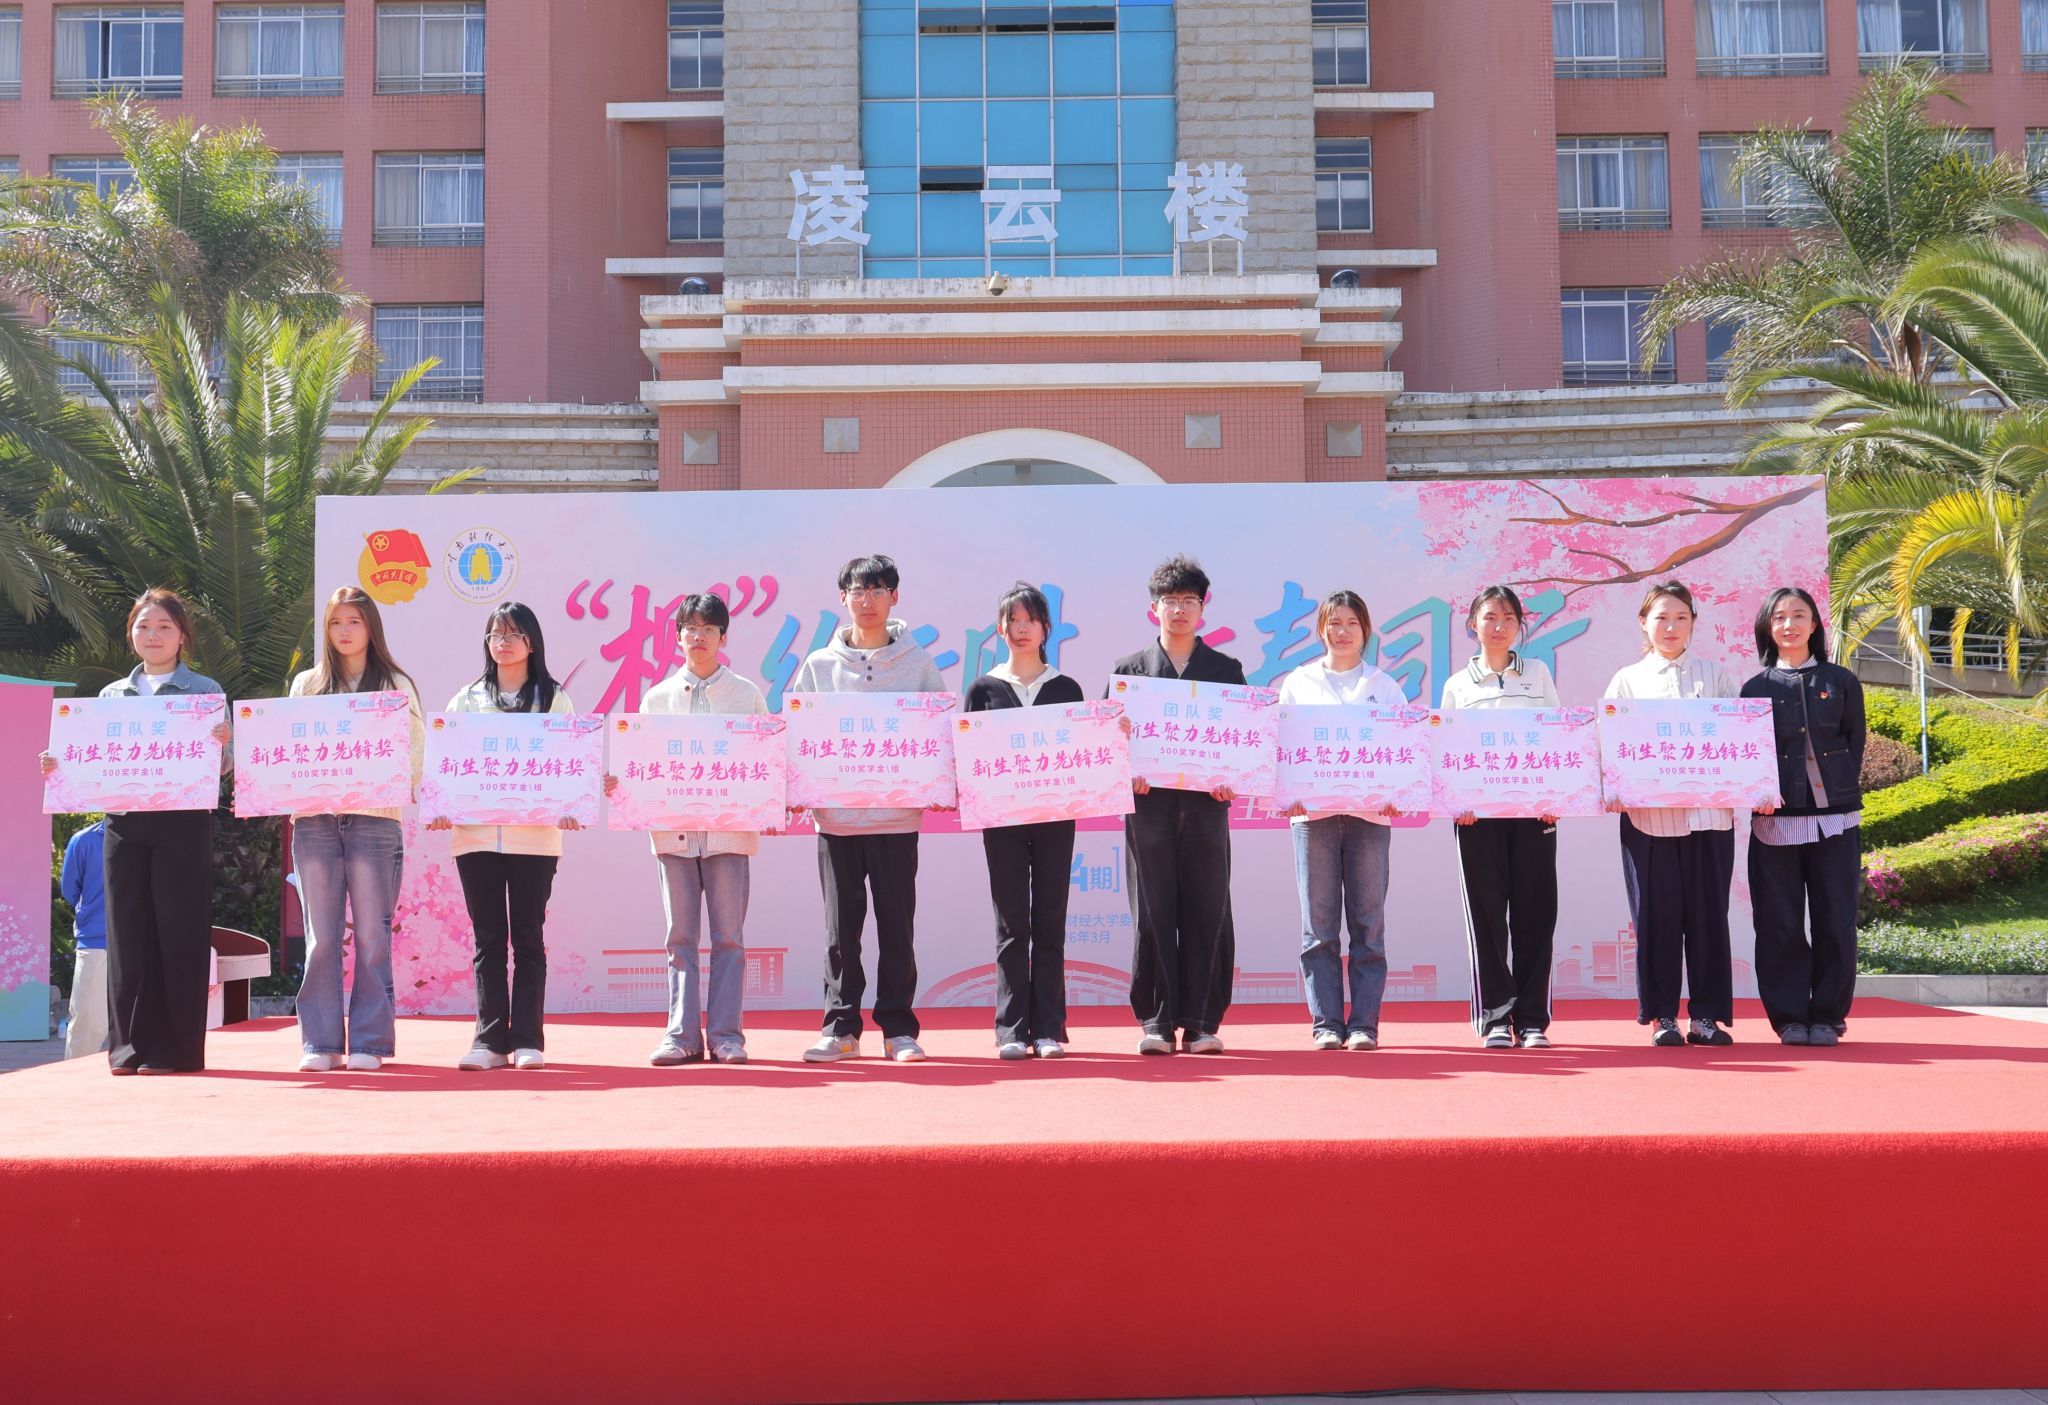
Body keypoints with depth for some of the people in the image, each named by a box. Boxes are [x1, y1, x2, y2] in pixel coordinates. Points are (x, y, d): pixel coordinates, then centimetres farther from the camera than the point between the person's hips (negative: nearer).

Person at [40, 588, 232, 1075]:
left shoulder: (206, 691, 5)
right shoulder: (112, 695, 15)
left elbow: (222, 766, -1)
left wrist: (219, 746, -22)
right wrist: (59, 765, -4)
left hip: (183, 822, -3)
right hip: (124, 821, 4)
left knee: (178, 932, -3)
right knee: (127, 931, 4)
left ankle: (174, 1048, 4)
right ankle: (130, 1044, 12)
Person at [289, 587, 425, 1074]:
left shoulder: (396, 685, 8)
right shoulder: (307, 685, 15)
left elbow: (415, 751, 3)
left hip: (374, 819, -2)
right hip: (314, 819, 2)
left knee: (371, 935, -2)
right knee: (320, 935, 2)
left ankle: (369, 1043, 3)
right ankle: (320, 1043, 6)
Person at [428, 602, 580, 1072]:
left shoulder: (554, 699, 8)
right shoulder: (466, 699, 14)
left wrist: (568, 807, -16)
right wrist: (441, 806, -9)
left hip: (535, 835, -2)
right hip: (476, 834, 2)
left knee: (528, 937, 2)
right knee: (487, 938, 3)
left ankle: (527, 1040, 5)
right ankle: (490, 1039, 6)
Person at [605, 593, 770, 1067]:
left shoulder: (747, 695, 7)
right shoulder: (657, 698, 10)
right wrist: (617, 782, -10)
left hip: (729, 829, -1)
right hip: (674, 830, 1)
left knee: (728, 936, 0)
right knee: (681, 936, 3)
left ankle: (725, 1033, 6)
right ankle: (683, 1034, 7)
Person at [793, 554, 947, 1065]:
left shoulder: (917, 663, 6)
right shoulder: (819, 665, 8)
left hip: (897, 816, -1)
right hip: (835, 816, 1)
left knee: (897, 926, 2)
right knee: (841, 927, 4)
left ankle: (899, 1027, 10)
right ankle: (841, 1027, 12)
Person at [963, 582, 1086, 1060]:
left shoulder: (1065, 689, 10)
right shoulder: (984, 689, 8)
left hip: (1054, 815, 1)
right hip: (1002, 816, 0)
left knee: (1050, 922, 2)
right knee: (1011, 923, 1)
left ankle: (1048, 1029, 6)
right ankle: (1012, 1030, 4)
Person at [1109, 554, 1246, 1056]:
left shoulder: (1226, 670, 13)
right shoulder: (1130, 668, 12)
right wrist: (1128, 773, -11)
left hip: (1206, 804, 0)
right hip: (1150, 804, 0)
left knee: (1207, 915, 0)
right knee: (1153, 916, -1)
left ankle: (1202, 1023, 6)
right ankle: (1157, 1021, 5)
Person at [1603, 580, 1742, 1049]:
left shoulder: (1717, 675, 12)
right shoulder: (1628, 680, 10)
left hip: (1708, 811, 1)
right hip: (1648, 814, 0)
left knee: (1708, 912, 2)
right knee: (1657, 914, 0)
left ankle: (1707, 1014, 10)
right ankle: (1661, 1016, 8)